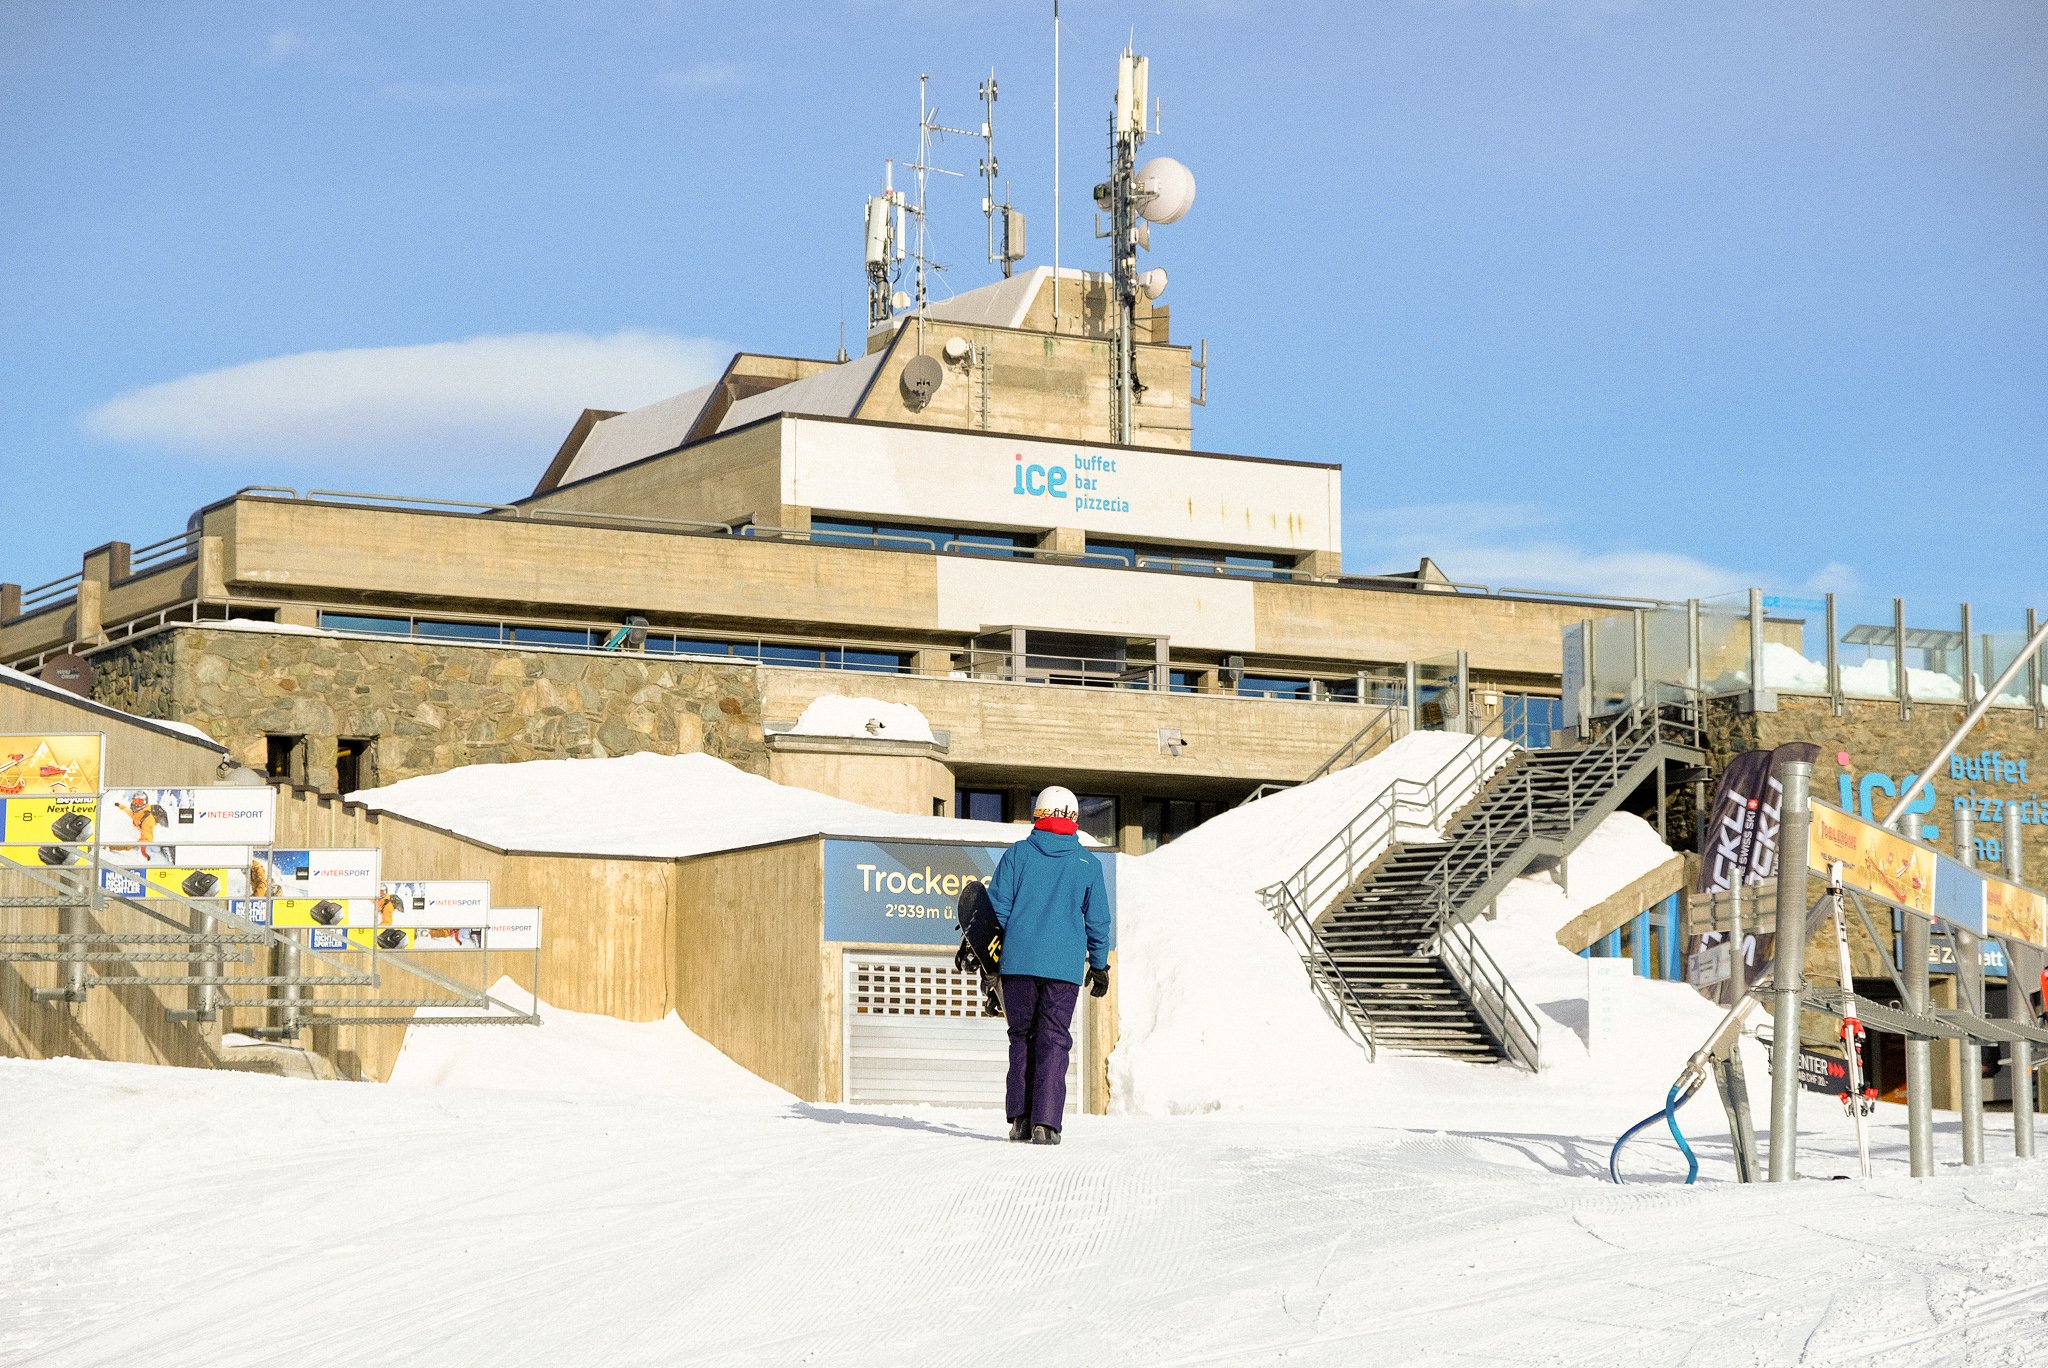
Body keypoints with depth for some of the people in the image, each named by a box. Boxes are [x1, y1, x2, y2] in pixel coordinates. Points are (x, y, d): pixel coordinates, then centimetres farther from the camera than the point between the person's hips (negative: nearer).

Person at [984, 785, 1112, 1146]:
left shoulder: (1016, 854, 2)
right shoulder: (1087, 864, 4)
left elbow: (997, 908, 1)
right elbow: (1098, 921, 8)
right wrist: (1099, 966, 19)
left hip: (1018, 961, 1)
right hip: (1065, 967, -1)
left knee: (1021, 1037, 12)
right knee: (1054, 1041, 2)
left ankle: (1019, 1117, 8)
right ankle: (1045, 1122, -7)